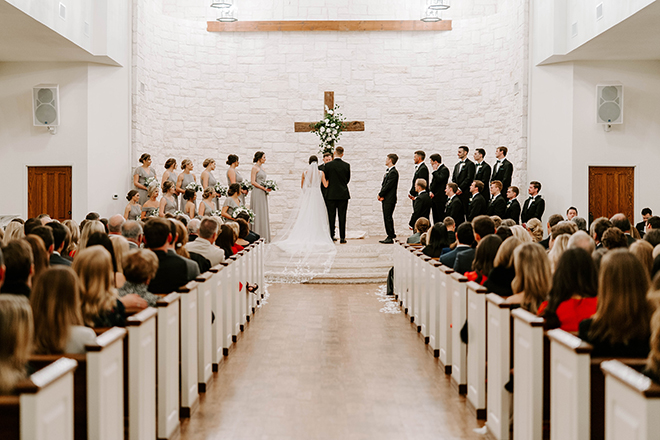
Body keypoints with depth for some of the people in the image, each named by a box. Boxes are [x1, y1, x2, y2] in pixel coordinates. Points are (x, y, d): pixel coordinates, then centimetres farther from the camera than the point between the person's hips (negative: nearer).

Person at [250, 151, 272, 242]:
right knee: (258, 213, -7)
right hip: (257, 193, -9)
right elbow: (253, 182, -15)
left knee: (264, 214, 8)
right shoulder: (255, 167, -10)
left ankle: (263, 236, 12)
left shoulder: (261, 167, 16)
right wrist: (263, 188, -17)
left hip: (263, 194, 9)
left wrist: (267, 188, 6)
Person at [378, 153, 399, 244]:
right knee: (387, 218, 12)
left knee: (388, 218, -8)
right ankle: (391, 235, 18)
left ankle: (390, 237, -5)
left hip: (389, 199, -10)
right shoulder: (388, 172, 16)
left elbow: (388, 186, -19)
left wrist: (380, 195, -11)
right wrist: (381, 195, 3)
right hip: (386, 199, 10)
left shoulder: (393, 172, -15)